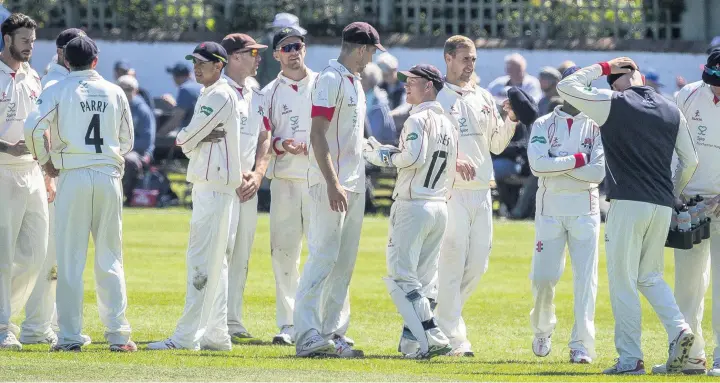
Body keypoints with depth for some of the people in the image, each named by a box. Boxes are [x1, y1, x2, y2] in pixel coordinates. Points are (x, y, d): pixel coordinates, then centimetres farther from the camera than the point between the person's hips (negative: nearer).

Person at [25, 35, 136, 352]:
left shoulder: (58, 91, -1)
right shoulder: (115, 93, 9)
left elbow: (33, 128, -13)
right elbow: (127, 141, 12)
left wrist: (45, 161, 1)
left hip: (73, 176, -2)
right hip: (109, 175, 2)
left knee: (70, 260, 1)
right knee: (110, 260, 7)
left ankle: (70, 336, -1)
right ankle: (118, 334, 5)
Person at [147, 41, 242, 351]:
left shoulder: (218, 96, -12)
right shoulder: (210, 95, 20)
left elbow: (185, 139, -14)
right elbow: (185, 141, 14)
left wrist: (190, 140, 5)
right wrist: (200, 139, -4)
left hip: (214, 186, -11)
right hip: (207, 184, 11)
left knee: (202, 262, -11)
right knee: (214, 262, 12)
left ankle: (187, 336, -14)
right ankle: (215, 335, 15)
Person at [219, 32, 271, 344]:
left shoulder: (257, 97, 16)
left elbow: (264, 139, 16)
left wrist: (257, 175, 0)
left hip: (248, 186, 7)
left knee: (241, 256, 8)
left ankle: (233, 321, 12)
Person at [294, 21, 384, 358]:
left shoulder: (354, 82, 17)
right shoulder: (331, 80, -12)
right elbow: (318, 134, -19)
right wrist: (332, 184, -25)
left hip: (353, 184, 10)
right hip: (331, 184, -10)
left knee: (345, 262, 10)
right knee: (324, 256, -12)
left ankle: (333, 333, 14)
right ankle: (308, 336, -14)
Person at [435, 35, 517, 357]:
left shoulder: (483, 98, 17)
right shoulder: (435, 97, -2)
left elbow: (496, 145, 18)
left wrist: (510, 121, 1)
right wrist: (455, 160, -26)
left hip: (481, 191, 7)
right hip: (450, 190, -6)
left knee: (478, 263, 6)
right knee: (452, 261, -8)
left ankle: (442, 313, 24)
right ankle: (453, 336, -7)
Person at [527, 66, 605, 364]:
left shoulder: (596, 127, 4)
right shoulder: (544, 125, 5)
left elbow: (598, 173, -8)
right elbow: (538, 165, -11)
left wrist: (557, 165, -10)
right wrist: (577, 160, -12)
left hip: (585, 209, 0)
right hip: (550, 208, 0)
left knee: (585, 277, -7)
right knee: (543, 277, -1)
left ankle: (581, 345, -6)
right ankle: (542, 329, 25)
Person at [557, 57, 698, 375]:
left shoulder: (612, 103, -5)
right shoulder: (672, 111, 10)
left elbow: (566, 87, 3)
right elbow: (690, 161, 14)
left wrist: (602, 68, 10)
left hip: (628, 203, -5)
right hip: (662, 206, 5)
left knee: (623, 282, 0)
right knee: (650, 276, 18)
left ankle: (630, 359, -3)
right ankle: (678, 328, -6)